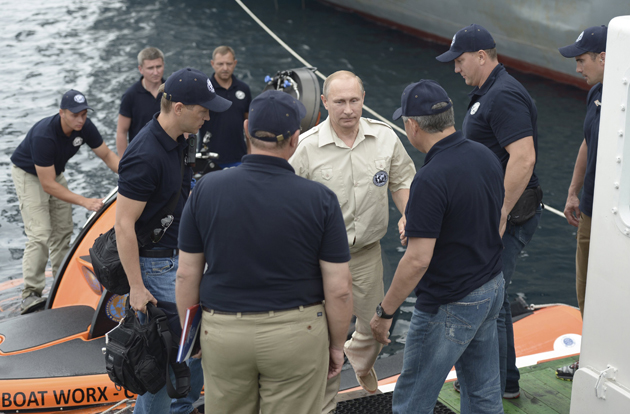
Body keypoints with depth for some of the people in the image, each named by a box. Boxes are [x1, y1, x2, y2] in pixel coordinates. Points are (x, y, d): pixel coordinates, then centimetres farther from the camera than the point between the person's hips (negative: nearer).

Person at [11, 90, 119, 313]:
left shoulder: (84, 127, -19)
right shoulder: (43, 135, -38)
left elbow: (107, 155, -7)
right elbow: (48, 185, -35)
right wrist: (85, 201, -39)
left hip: (55, 172, 7)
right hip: (29, 175, -7)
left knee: (63, 231, 8)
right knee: (40, 235, -16)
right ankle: (30, 293, -11)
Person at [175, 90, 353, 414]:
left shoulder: (206, 189, -8)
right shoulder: (319, 199, -12)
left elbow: (187, 274, -1)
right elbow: (339, 288, -9)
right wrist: (337, 344, 5)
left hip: (222, 334, 2)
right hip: (296, 335, -1)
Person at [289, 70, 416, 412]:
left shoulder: (385, 137, -3)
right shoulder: (306, 147, -14)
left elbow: (401, 181, 10)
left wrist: (407, 216, -6)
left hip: (367, 252, 4)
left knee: (375, 326, 19)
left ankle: (360, 361, 54)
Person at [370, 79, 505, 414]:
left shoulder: (430, 179, -26)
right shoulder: (486, 156, 0)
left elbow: (418, 260, -26)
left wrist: (384, 312, -15)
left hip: (449, 307, -8)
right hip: (492, 288, 9)